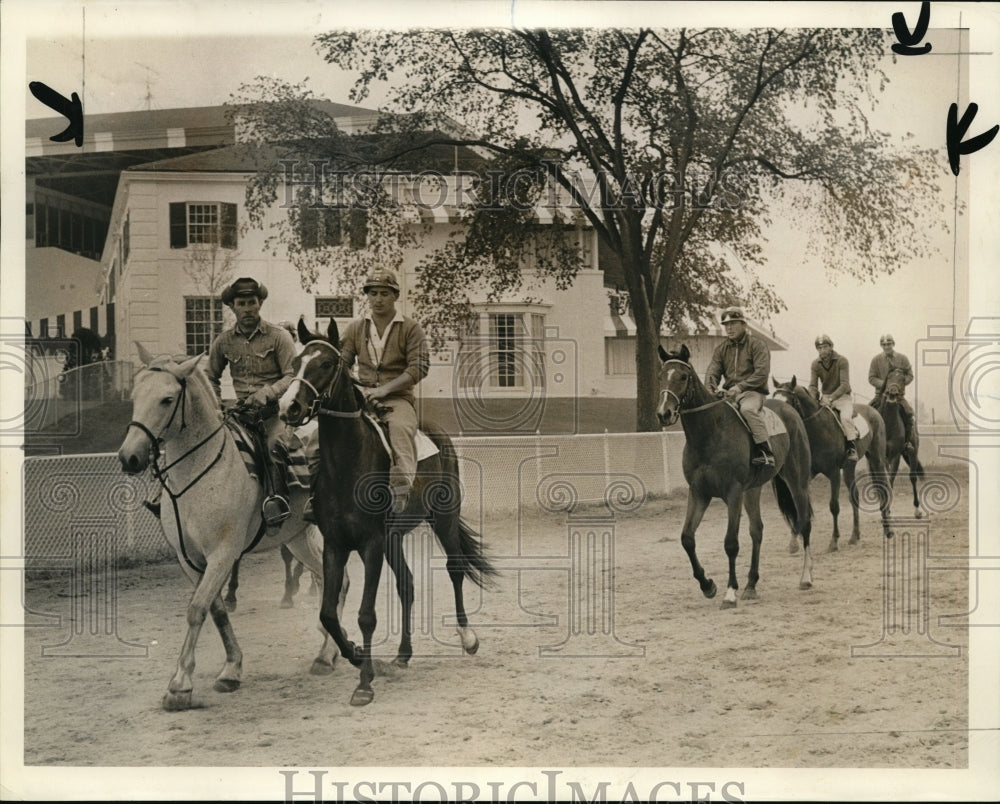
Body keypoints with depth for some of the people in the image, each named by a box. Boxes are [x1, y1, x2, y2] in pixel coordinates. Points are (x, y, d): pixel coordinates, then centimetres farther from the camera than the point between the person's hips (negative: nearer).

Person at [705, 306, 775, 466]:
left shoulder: (757, 344, 0)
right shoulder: (721, 349, 16)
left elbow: (762, 372, -11)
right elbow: (712, 372, 8)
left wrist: (740, 387, -20)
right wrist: (712, 389, -15)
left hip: (752, 392, -6)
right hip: (729, 392, 6)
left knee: (748, 408, -37)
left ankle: (766, 452, -36)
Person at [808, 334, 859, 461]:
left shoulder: (842, 361, -13)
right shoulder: (815, 364, 1)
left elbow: (844, 385, -19)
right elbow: (813, 386, 0)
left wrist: (831, 398, -31)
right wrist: (813, 400, -21)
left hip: (842, 397, -5)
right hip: (825, 397, 5)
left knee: (845, 417, -31)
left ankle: (852, 447, -23)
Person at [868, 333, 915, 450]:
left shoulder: (902, 359, 5)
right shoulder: (876, 360, 3)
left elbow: (910, 375, 4)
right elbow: (871, 378, 0)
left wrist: (900, 382, -15)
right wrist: (884, 384, -16)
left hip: (898, 394, 0)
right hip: (881, 393, 0)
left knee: (908, 412, -23)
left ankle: (908, 441, -13)